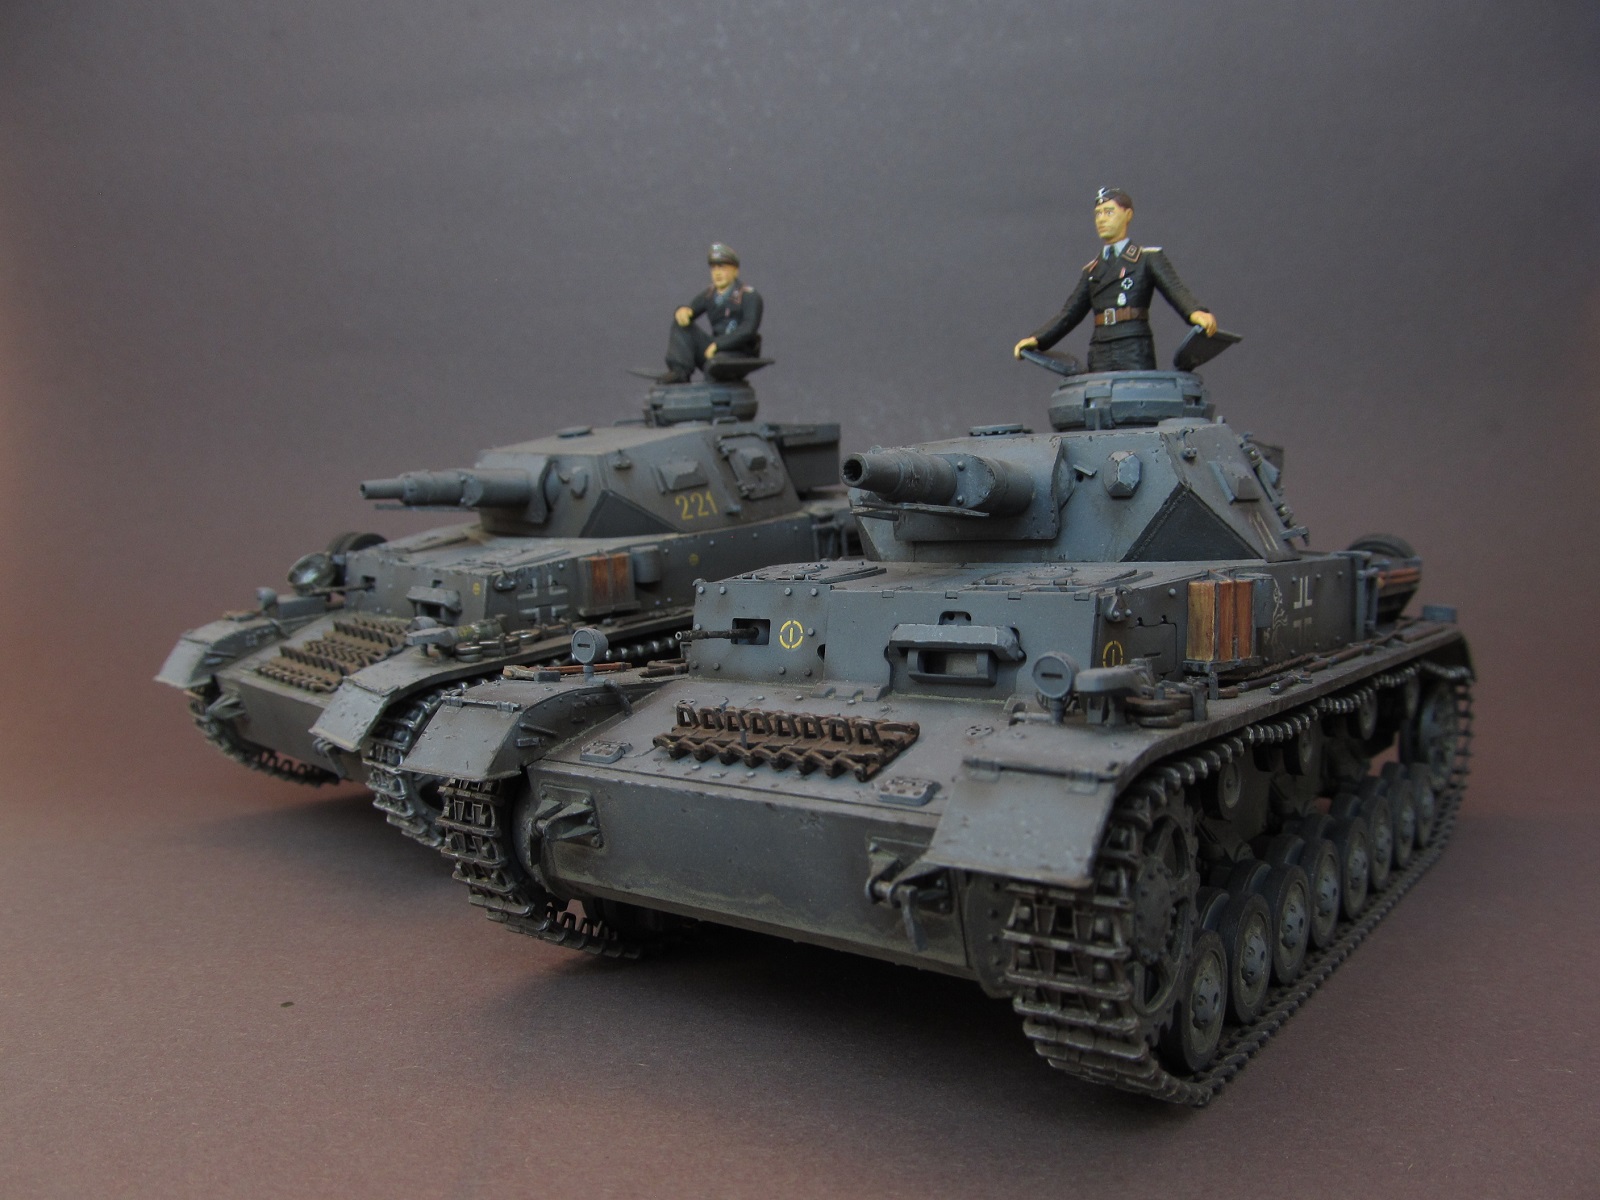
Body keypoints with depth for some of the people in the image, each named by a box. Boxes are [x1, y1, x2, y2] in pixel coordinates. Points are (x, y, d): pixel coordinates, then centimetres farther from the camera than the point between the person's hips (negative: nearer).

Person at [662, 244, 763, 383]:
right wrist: (683, 310, -16)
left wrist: (717, 344, -27)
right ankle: (680, 372, -24)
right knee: (681, 322, -8)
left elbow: (749, 329, -21)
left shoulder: (749, 296, -9)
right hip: (715, 351, 6)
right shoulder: (710, 294, 10)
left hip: (740, 357, -6)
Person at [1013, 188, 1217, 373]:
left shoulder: (1149, 257, 9)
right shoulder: (1091, 269, 21)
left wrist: (1196, 313, -27)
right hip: (1100, 358, 3)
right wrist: (1037, 339, 2)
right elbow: (1070, 313, 17)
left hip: (1135, 356, -3)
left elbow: (1176, 290, -5)